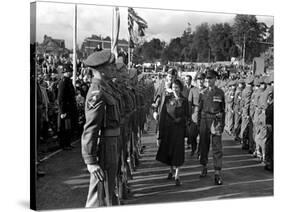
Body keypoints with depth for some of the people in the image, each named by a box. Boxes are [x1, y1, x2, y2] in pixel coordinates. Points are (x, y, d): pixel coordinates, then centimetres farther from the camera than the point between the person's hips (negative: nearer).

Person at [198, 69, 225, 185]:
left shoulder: (220, 92, 1)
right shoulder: (203, 93, 5)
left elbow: (223, 109, 7)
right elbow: (200, 109, 10)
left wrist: (222, 124, 5)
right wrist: (199, 123, 7)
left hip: (216, 120, -2)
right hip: (204, 120, 2)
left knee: (217, 147, -6)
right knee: (204, 145, 10)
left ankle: (218, 173, -5)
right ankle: (204, 167, 27)